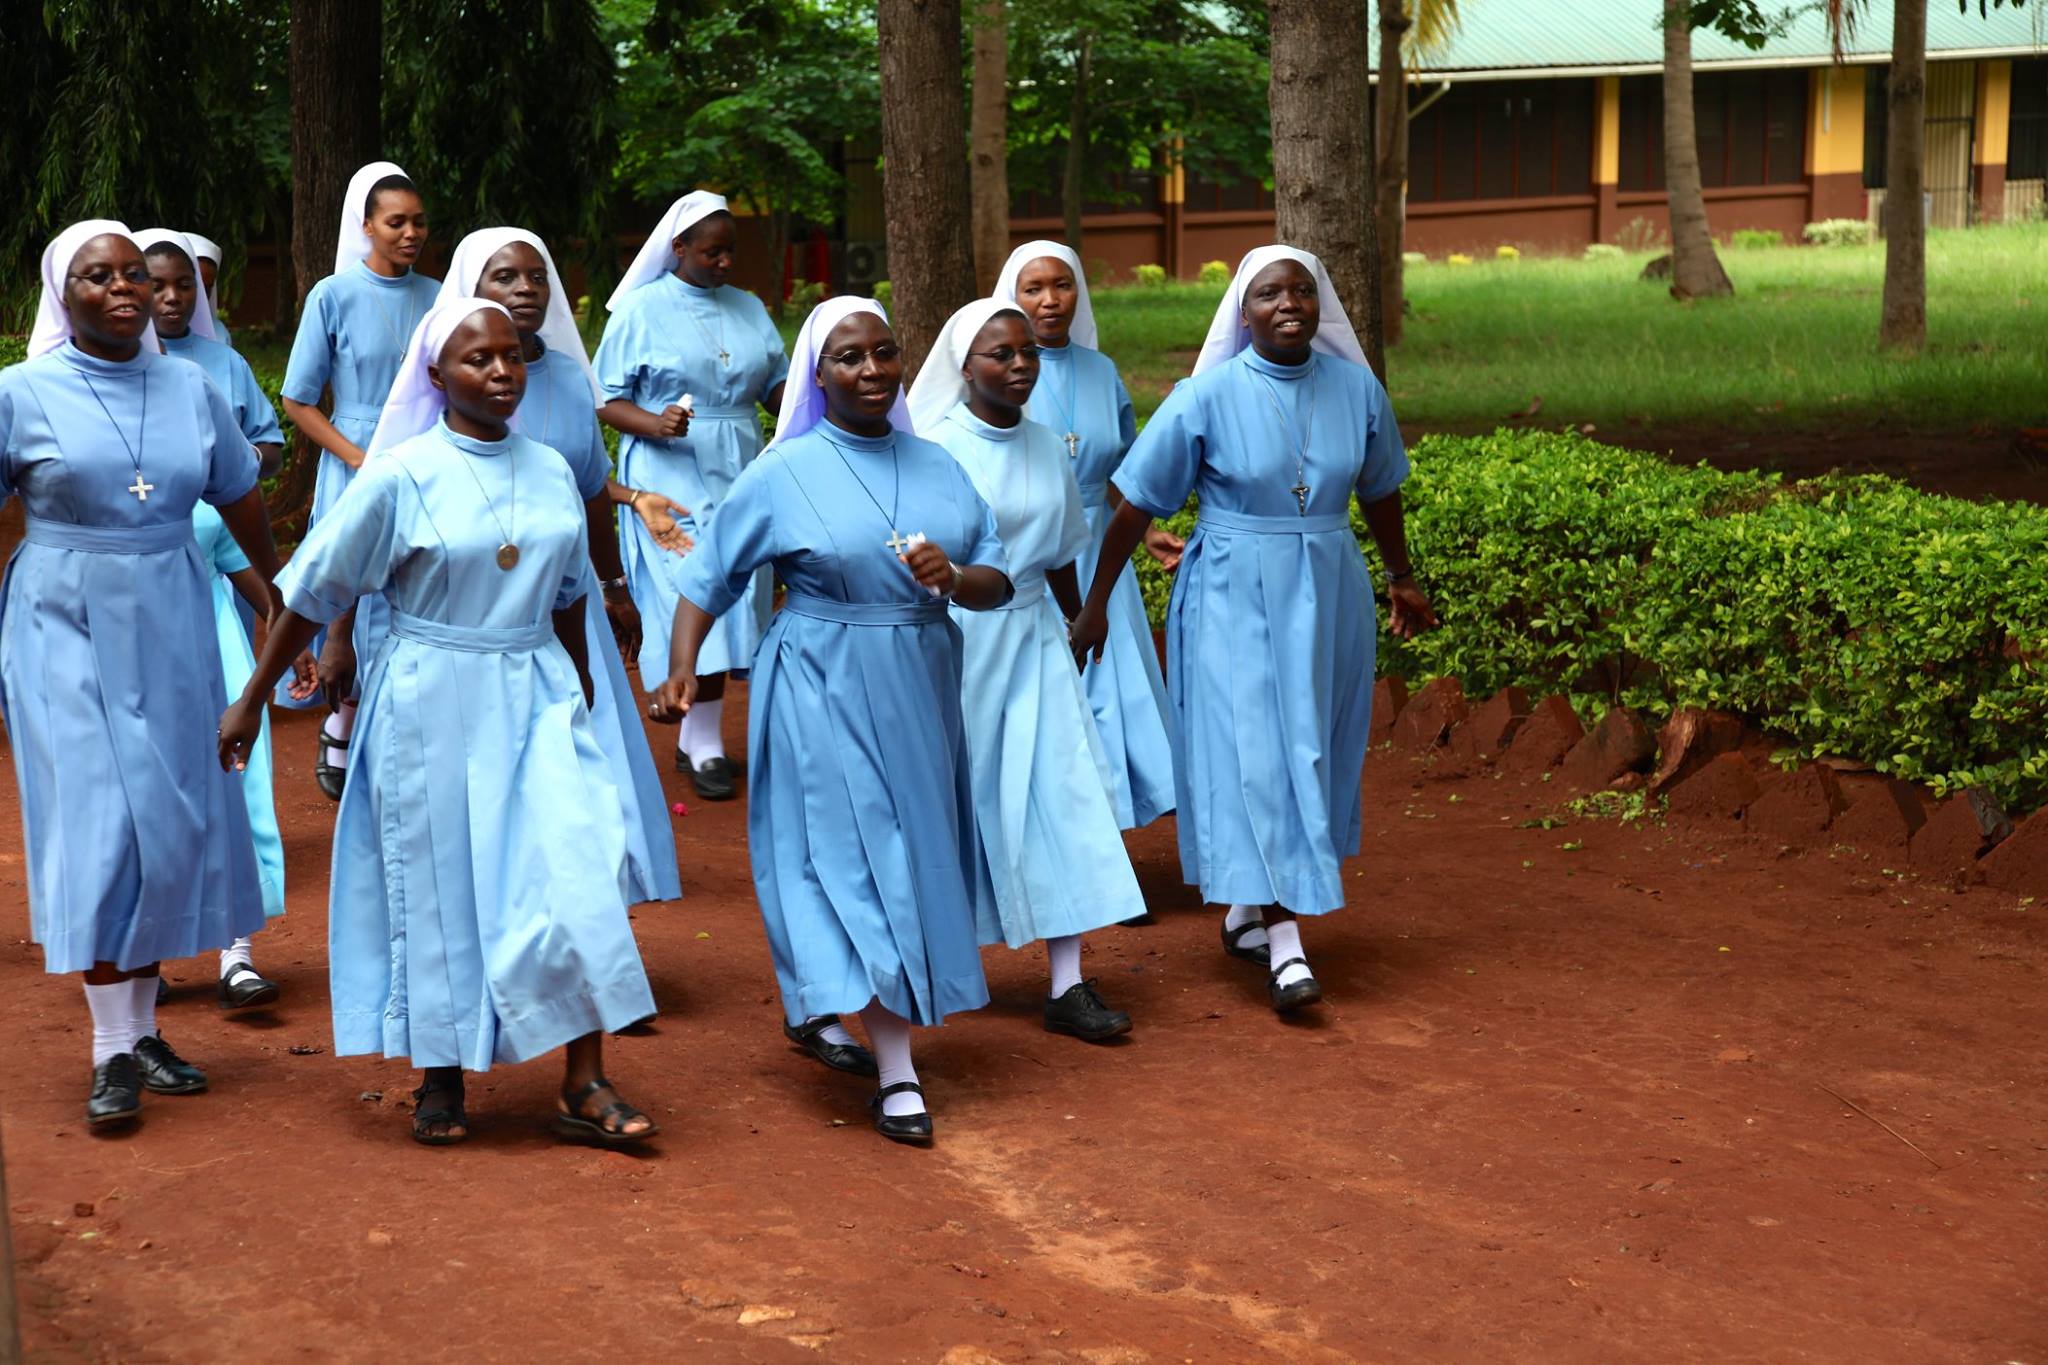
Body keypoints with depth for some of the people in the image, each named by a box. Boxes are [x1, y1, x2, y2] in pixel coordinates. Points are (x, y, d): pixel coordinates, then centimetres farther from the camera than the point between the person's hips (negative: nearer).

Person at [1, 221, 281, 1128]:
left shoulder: (189, 388, 6)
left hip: (170, 625, 4)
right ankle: (112, 1051, 0)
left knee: (170, 822, 5)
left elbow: (242, 506, 15)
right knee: (99, 823, -6)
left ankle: (142, 1027, 17)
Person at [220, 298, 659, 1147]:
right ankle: (441, 1081, 23)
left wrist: (580, 692, 27)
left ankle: (584, 1088, 1)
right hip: (431, 704, -3)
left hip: (534, 700, 3)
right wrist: (252, 701, -1)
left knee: (573, 877, -6)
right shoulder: (403, 475, -9)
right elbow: (312, 592, -3)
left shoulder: (549, 471, 5)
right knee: (438, 888, 6)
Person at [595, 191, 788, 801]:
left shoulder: (749, 309, 14)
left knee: (733, 599, 2)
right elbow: (607, 402, -3)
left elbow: (777, 391, 13)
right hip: (671, 479, -5)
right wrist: (654, 424, -21)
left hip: (739, 476, 5)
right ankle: (703, 745, -5)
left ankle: (699, 738, 11)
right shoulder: (641, 310, 0)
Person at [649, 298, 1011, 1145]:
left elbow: (998, 581, 4)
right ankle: (895, 1075, -1)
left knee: (915, 857, 15)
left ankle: (821, 1006, 38)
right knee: (855, 864, -5)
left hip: (921, 691, 5)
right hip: (822, 693, -5)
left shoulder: (936, 466, 6)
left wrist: (955, 578, -17)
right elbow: (707, 579, -3)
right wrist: (683, 669, -16)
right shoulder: (782, 475, -5)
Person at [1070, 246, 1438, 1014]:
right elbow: (1137, 504, -6)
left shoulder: (1357, 390, -1)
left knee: (1312, 753, 11)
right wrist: (1096, 603, -2)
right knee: (1254, 757, -8)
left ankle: (1247, 901, 31)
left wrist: (1402, 580, 24)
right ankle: (1284, 944, -6)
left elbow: (1379, 492, 15)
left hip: (1326, 597, 4)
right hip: (1233, 599, -4)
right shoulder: (1207, 398, -11)